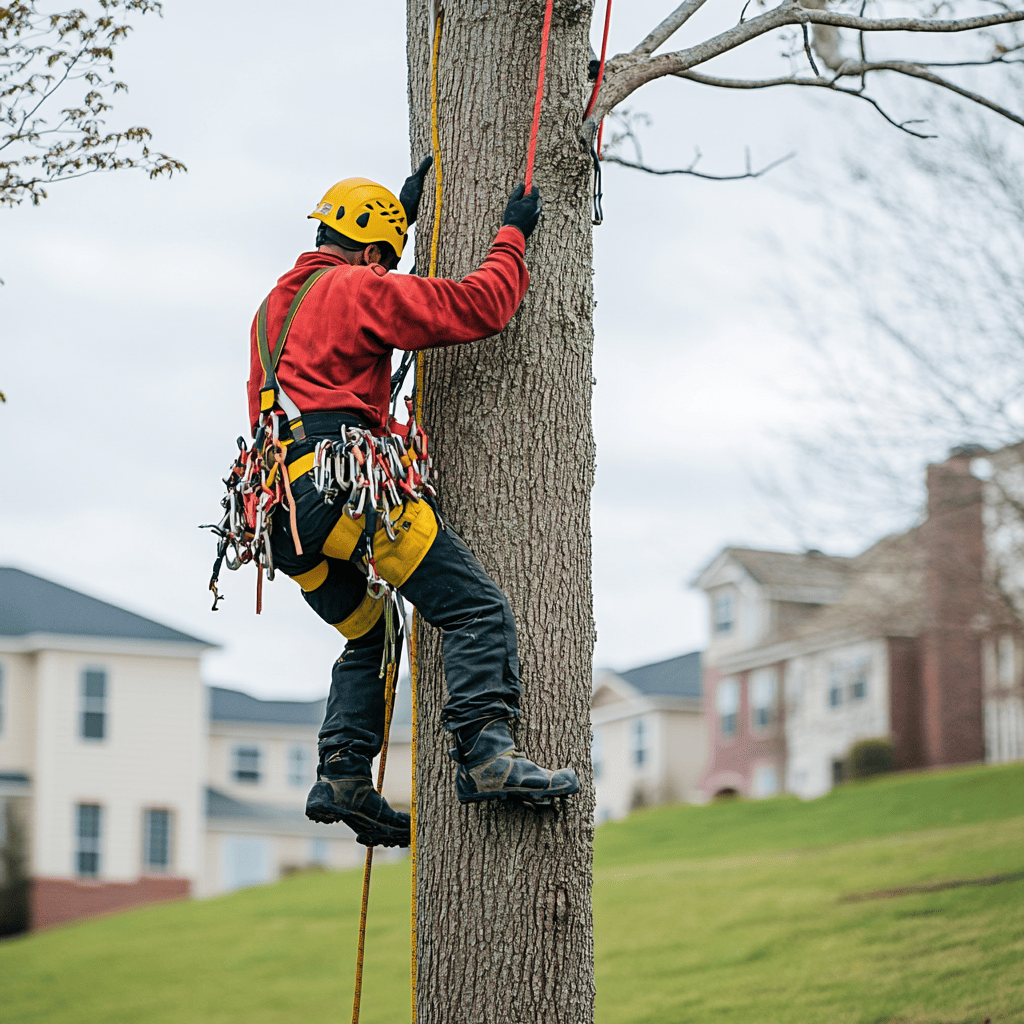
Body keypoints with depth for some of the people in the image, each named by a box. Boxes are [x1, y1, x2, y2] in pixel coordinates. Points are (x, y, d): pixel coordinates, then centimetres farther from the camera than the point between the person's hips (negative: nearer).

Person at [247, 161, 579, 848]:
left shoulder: (276, 304, 29)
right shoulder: (360, 289, 4)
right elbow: (480, 306, -3)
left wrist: (400, 210, 55)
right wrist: (513, 235, 12)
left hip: (283, 513, 9)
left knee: (369, 636, 25)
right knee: (476, 609, -12)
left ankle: (343, 775, 10)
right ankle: (487, 752, -30)